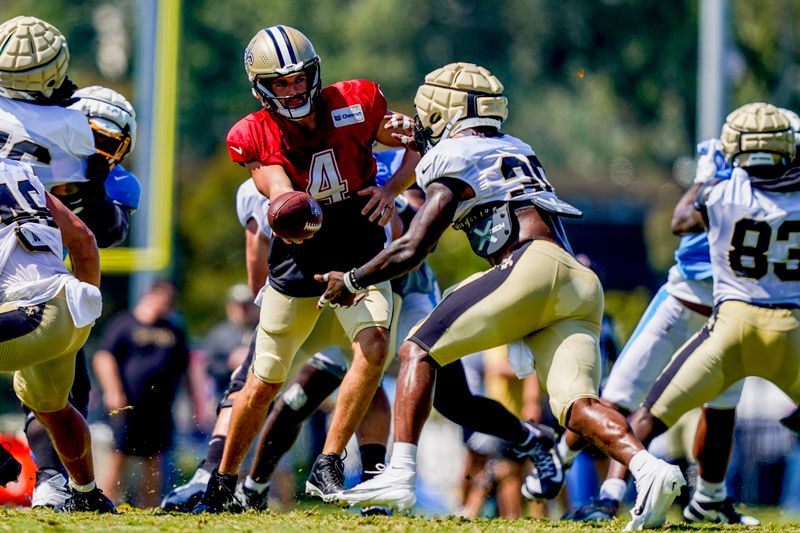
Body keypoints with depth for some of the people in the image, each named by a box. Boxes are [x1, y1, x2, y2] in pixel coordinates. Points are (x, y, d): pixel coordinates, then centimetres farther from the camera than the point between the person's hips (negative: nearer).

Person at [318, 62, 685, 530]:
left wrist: (352, 281, 18)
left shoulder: (454, 158, 8)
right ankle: (649, 469, -33)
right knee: (575, 402, -6)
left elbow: (413, 250, 3)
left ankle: (400, 477, -11)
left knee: (419, 351, 2)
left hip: (535, 266, -7)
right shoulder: (515, 151, 31)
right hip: (582, 286, 7)